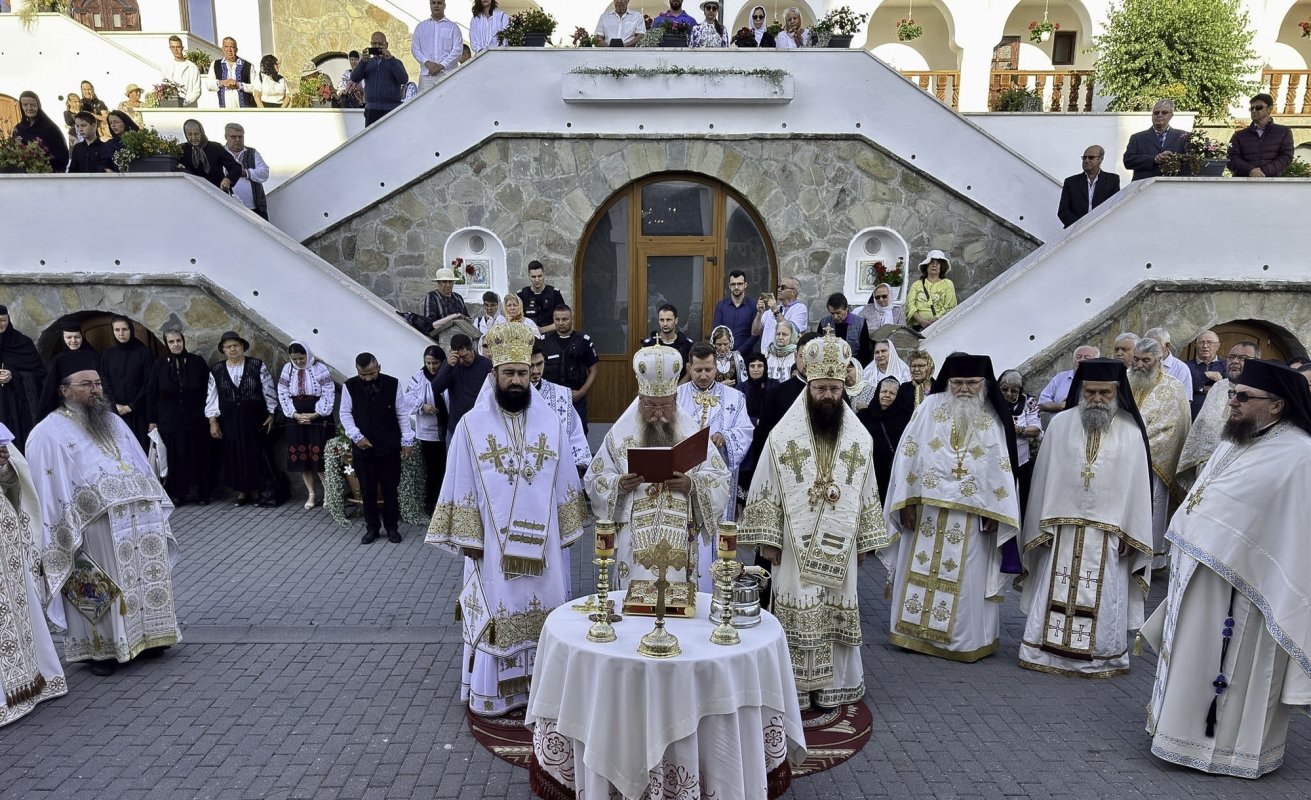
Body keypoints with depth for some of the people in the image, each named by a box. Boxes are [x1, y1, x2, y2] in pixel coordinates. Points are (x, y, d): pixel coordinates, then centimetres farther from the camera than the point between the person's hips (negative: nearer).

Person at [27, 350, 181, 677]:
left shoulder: (113, 421, 17)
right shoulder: (48, 433, -2)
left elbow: (141, 468, 19)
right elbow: (48, 492, -6)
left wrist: (154, 510, 14)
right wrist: (64, 540, -11)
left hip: (141, 520, 6)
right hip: (96, 529, -6)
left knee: (146, 580, 9)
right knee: (105, 590, -1)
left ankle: (145, 636, 22)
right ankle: (102, 648, 13)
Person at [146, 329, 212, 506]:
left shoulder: (197, 362, 0)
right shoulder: (159, 365, 3)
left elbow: (209, 389, 3)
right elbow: (151, 393, 6)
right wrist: (152, 420, 3)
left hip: (195, 420, 0)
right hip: (169, 421, 0)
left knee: (197, 456, 3)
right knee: (174, 457, 2)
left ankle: (200, 493, 12)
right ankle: (176, 494, 10)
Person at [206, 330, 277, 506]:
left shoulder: (257, 366, -2)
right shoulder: (216, 370, 4)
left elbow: (269, 391, 1)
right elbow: (211, 397, 6)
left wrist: (271, 415, -2)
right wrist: (213, 422, 1)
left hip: (254, 419, -2)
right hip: (229, 421, 2)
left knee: (256, 453, 0)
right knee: (235, 455, 5)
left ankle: (259, 490, 12)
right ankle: (242, 492, 15)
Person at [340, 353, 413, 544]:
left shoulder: (393, 384, -5)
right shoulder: (350, 386, -4)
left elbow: (402, 413, 0)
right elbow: (345, 413, 2)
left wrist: (407, 440, -2)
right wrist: (356, 436, -10)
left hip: (389, 447, -1)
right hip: (362, 448, 1)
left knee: (391, 489, 7)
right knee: (367, 491, 8)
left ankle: (392, 527, 21)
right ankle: (372, 528, 23)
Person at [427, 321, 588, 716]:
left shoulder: (549, 420, 2)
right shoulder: (472, 424, -4)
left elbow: (565, 481, 7)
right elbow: (462, 486, -2)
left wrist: (568, 528, 6)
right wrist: (468, 537, -6)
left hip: (542, 540, 2)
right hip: (493, 541, -2)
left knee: (544, 609, 10)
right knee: (496, 612, 6)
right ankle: (493, 690, 20)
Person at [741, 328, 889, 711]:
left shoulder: (859, 438, 4)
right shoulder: (783, 435, -5)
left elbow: (867, 493, 9)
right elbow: (766, 490, -4)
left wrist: (865, 541, 8)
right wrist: (767, 539, -6)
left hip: (839, 546, 3)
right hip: (795, 544, -2)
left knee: (837, 615, 9)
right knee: (795, 615, 2)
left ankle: (832, 686, 24)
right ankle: (794, 688, 16)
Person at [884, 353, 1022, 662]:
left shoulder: (993, 419, 2)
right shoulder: (930, 407, 0)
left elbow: (1001, 469, 2)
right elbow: (909, 455, -2)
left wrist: (995, 513, -5)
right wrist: (906, 501, -7)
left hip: (971, 514, 0)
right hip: (926, 506, 0)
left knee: (966, 577, 5)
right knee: (920, 569, 7)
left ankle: (962, 638, 18)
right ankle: (915, 631, 19)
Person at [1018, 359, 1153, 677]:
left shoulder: (1130, 431, -1)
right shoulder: (1060, 424, 0)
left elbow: (1137, 484, 0)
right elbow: (1044, 476, 1)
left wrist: (1130, 533, -4)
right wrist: (1041, 526, -1)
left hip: (1108, 531, -1)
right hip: (1062, 527, 1)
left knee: (1102, 599, 7)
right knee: (1055, 593, 7)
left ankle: (1099, 657, 20)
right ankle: (1047, 651, 18)